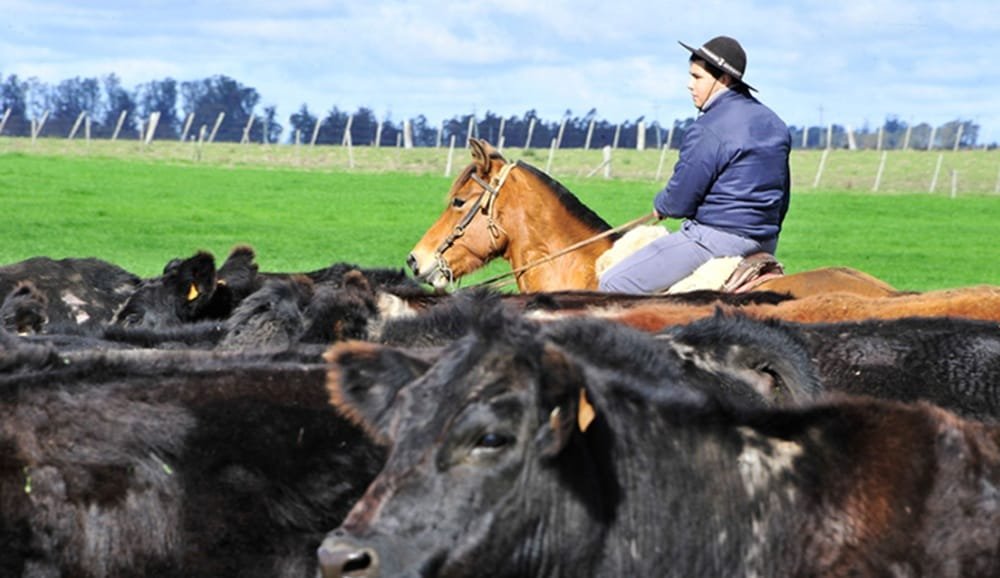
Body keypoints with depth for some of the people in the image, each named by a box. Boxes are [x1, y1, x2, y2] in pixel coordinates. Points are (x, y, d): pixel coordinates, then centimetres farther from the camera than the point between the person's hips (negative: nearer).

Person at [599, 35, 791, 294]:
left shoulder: (708, 131, -18)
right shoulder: (774, 125, 10)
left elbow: (679, 202, -14)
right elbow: (782, 199, 17)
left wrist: (660, 205, 8)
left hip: (715, 238, -10)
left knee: (613, 285, -7)